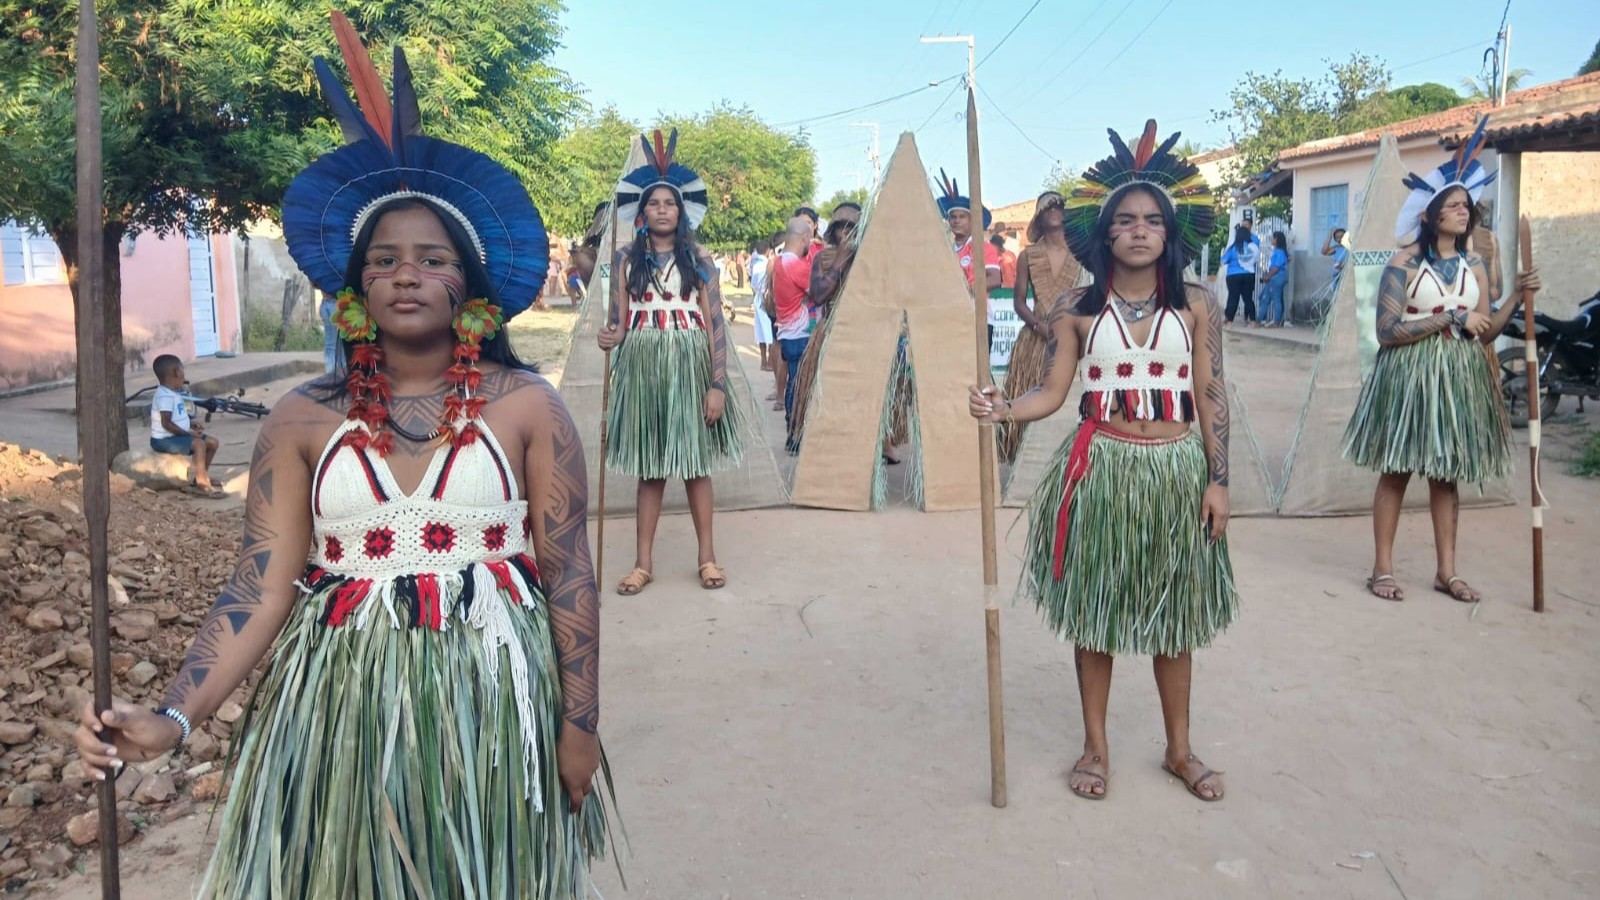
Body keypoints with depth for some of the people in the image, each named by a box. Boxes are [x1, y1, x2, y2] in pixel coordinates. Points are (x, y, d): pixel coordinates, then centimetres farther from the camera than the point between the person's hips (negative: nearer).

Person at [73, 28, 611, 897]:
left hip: (491, 699, -1)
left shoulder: (526, 407, -4)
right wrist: (174, 715, -18)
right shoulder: (305, 420, 0)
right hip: (339, 705, 1)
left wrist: (581, 727, -4)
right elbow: (261, 588, -4)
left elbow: (570, 579, -3)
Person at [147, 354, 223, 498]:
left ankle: (201, 475, 18)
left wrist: (192, 424, 6)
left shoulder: (174, 394, 13)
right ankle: (203, 484, -30)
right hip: (164, 439, -10)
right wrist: (188, 433, -22)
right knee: (199, 444, -29)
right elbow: (166, 423, -26)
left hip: (176, 436, 10)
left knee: (212, 442, 6)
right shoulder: (165, 396, -20)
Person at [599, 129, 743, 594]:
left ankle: (708, 557, 14)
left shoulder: (698, 257, 3)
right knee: (649, 466, 5)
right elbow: (618, 321, 6)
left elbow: (715, 322, -2)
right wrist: (609, 338, -19)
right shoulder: (627, 258, 7)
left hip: (690, 364, -1)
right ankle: (644, 562, 12)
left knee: (695, 462, 4)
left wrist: (718, 383, -9)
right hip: (642, 365, 1)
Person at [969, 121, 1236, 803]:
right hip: (1102, 470, -1)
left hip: (1176, 470, 1)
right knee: (1095, 611, 8)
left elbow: (1211, 397, 2)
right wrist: (1001, 408, -25)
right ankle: (1095, 747, 25)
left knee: (1175, 614, 11)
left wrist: (1217, 480, -3)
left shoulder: (1196, 306, 1)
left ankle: (1180, 749, 28)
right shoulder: (1076, 309, -1)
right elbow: (1053, 393, -5)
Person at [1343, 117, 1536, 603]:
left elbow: (1483, 335, 7)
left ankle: (1446, 570, 18)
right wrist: (1452, 316, -16)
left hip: (1459, 379, 5)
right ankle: (1382, 569, 10)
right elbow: (1387, 330, -17)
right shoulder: (1403, 263, -9)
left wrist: (1518, 297, -5)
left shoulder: (1475, 265, 8)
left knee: (1447, 474, 10)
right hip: (1409, 376, -5)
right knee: (1396, 471, 1)